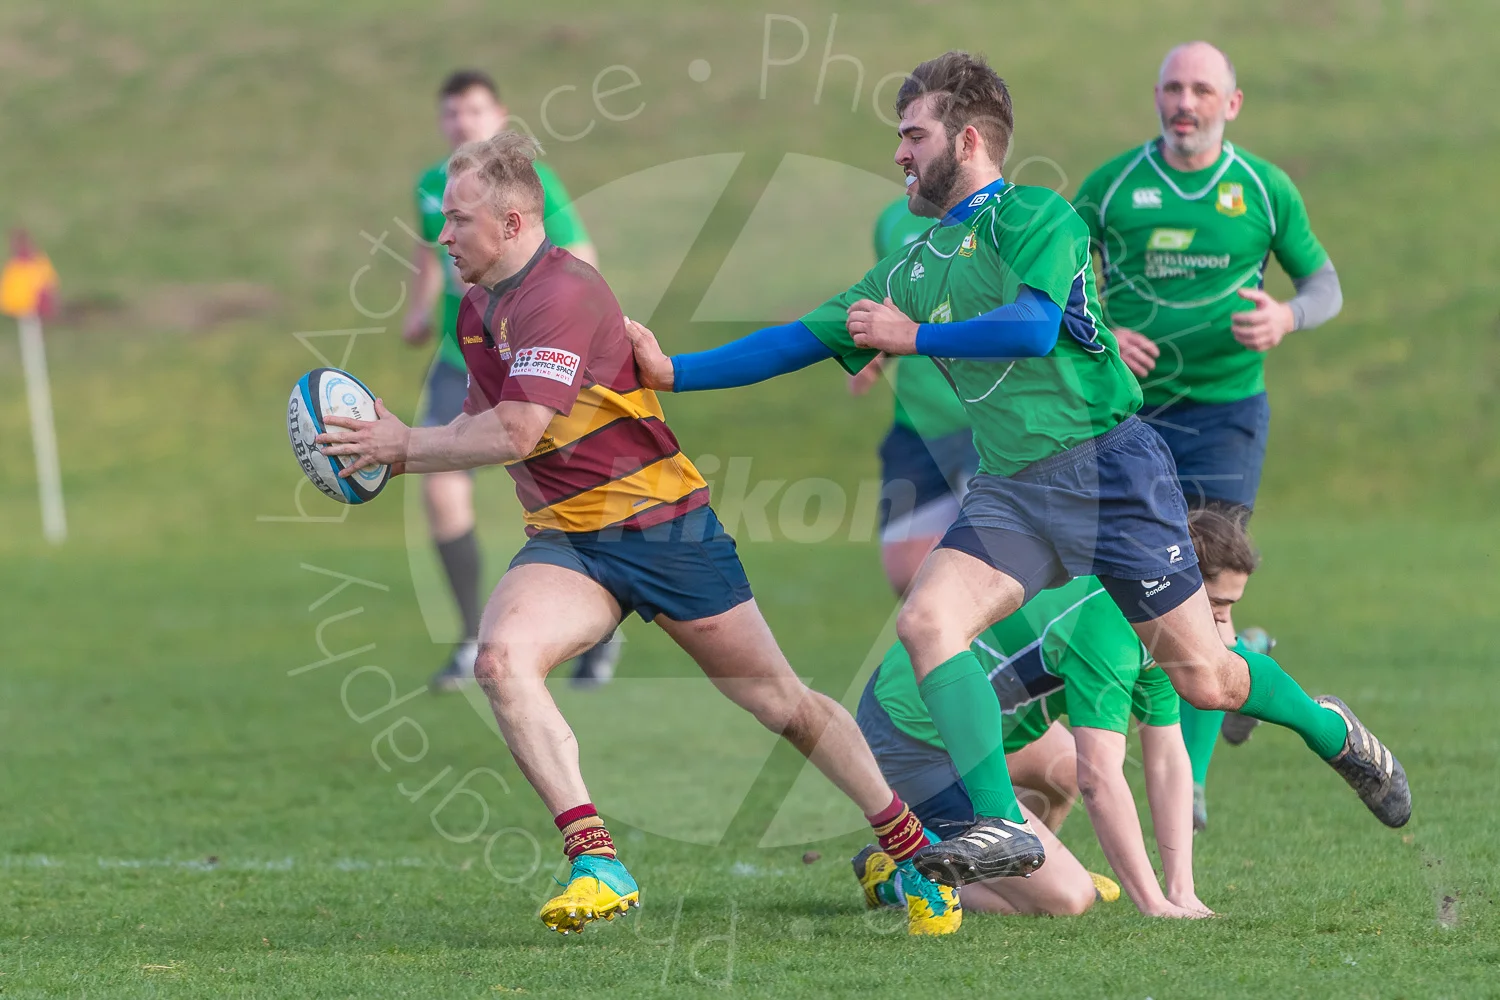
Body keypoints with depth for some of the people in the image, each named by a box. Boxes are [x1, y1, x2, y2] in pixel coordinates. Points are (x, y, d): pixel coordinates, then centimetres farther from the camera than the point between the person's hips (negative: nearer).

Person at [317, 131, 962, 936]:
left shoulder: (562, 294, -22)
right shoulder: (478, 310, 8)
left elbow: (519, 431, -30)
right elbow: (484, 423, 21)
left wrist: (404, 445, -23)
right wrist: (396, 448, 4)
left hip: (663, 528, -7)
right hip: (566, 542, 7)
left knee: (782, 703, 5)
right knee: (501, 658, -24)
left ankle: (908, 845, 26)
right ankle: (596, 864, -27)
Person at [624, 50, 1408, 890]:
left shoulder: (1034, 217, -5)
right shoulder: (912, 269, 17)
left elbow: (1034, 326, -20)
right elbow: (797, 342, 21)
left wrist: (912, 336, -10)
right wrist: (672, 371, 15)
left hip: (1106, 464, -6)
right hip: (1011, 489, 7)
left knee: (1202, 677, -4)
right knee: (927, 621, -18)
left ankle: (1328, 730, 26)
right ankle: (1003, 829, -19)